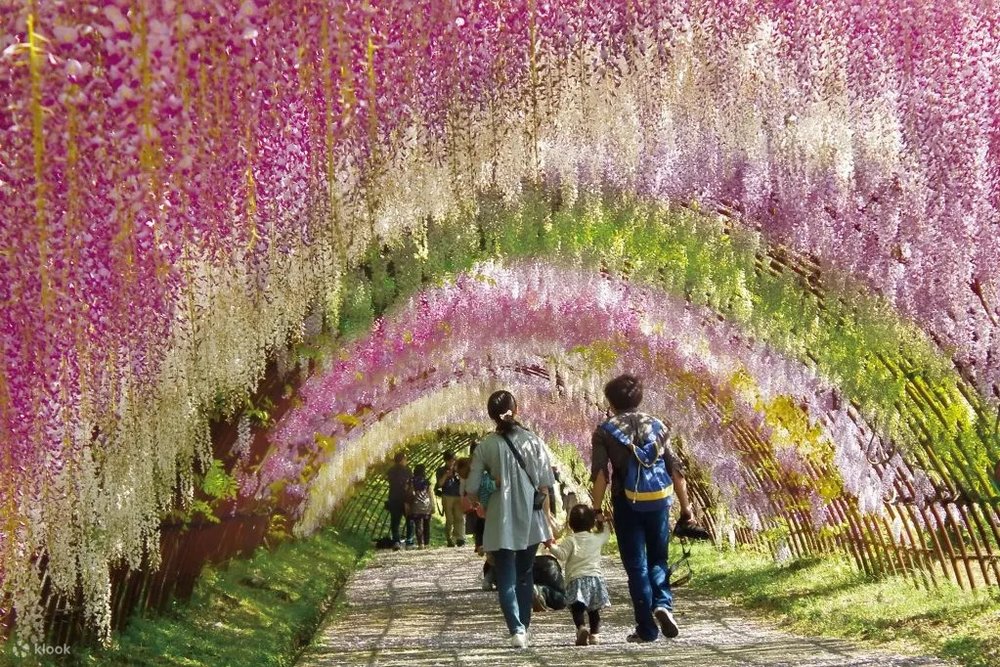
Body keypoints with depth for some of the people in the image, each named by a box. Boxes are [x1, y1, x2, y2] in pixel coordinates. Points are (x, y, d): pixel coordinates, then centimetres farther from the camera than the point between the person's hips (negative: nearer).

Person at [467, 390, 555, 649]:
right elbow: (545, 485, -1)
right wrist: (547, 520, 8)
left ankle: (517, 629, -16)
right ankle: (524, 626, 23)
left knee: (506, 580, 1)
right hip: (531, 519, 2)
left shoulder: (486, 446, -6)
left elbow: (472, 491, -5)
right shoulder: (533, 440, -2)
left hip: (501, 521, -2)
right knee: (525, 575, 19)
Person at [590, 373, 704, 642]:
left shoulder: (604, 431, 0)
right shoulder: (657, 426, 7)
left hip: (626, 504, -2)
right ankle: (663, 604, -8)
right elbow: (676, 470, 4)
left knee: (636, 565, 6)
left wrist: (597, 510, -7)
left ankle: (647, 628, 5)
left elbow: (600, 474, -10)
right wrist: (686, 508, 8)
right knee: (658, 559, 17)